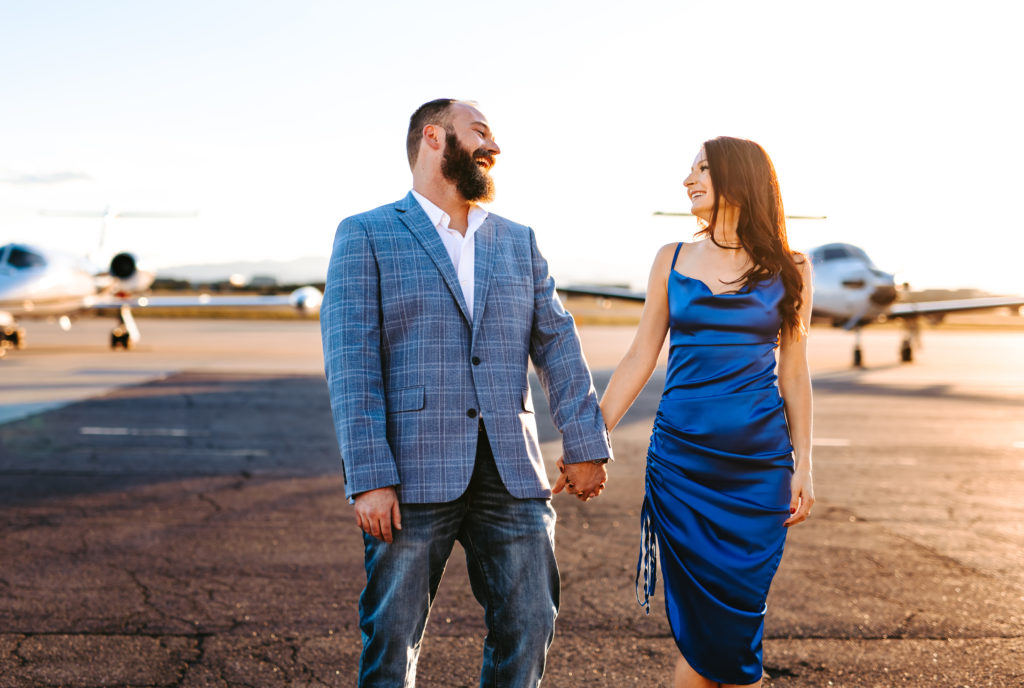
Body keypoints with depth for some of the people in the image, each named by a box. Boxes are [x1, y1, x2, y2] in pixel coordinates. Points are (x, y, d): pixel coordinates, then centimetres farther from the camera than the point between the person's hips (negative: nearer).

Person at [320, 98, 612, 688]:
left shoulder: (519, 241, 16)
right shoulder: (366, 236, 1)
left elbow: (557, 345, 12)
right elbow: (350, 362, -7)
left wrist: (587, 445, 3)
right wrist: (369, 479, -15)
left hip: (510, 472, 4)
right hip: (412, 476, -4)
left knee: (529, 627, 7)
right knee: (391, 639, 4)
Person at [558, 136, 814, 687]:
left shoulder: (787, 270, 4)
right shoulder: (672, 261, 7)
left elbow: (794, 374, 7)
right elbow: (639, 358, 6)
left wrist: (803, 465, 2)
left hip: (760, 464, 0)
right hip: (681, 458, 1)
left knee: (739, 622, 1)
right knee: (699, 624, 1)